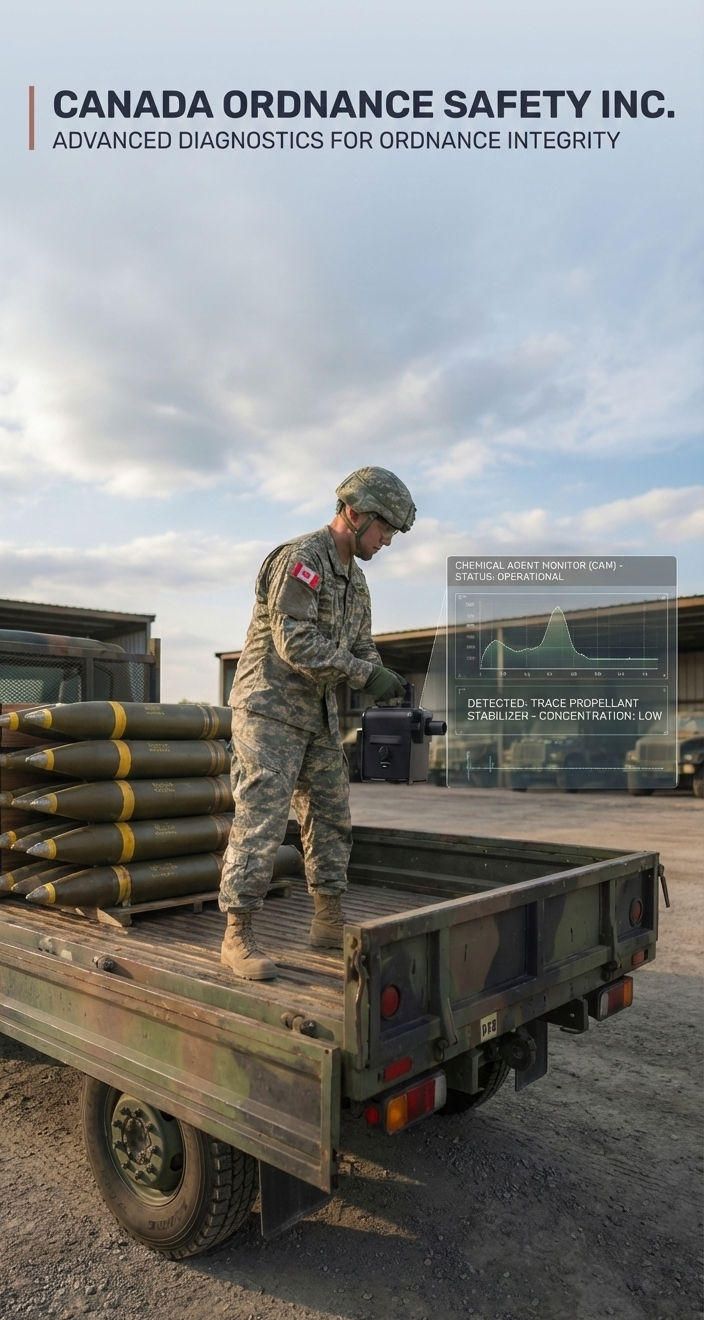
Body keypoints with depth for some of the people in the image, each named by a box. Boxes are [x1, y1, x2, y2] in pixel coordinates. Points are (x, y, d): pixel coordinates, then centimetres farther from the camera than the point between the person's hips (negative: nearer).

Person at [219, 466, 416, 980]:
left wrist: (401, 704, 1)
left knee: (331, 818, 12)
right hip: (270, 710, -9)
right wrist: (365, 674, -24)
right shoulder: (299, 558, -15)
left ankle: (330, 922, 24)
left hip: (320, 716, 9)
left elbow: (362, 649, 15)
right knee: (261, 822, -8)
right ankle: (238, 937, 1)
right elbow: (294, 641, -24)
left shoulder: (354, 577, 13)